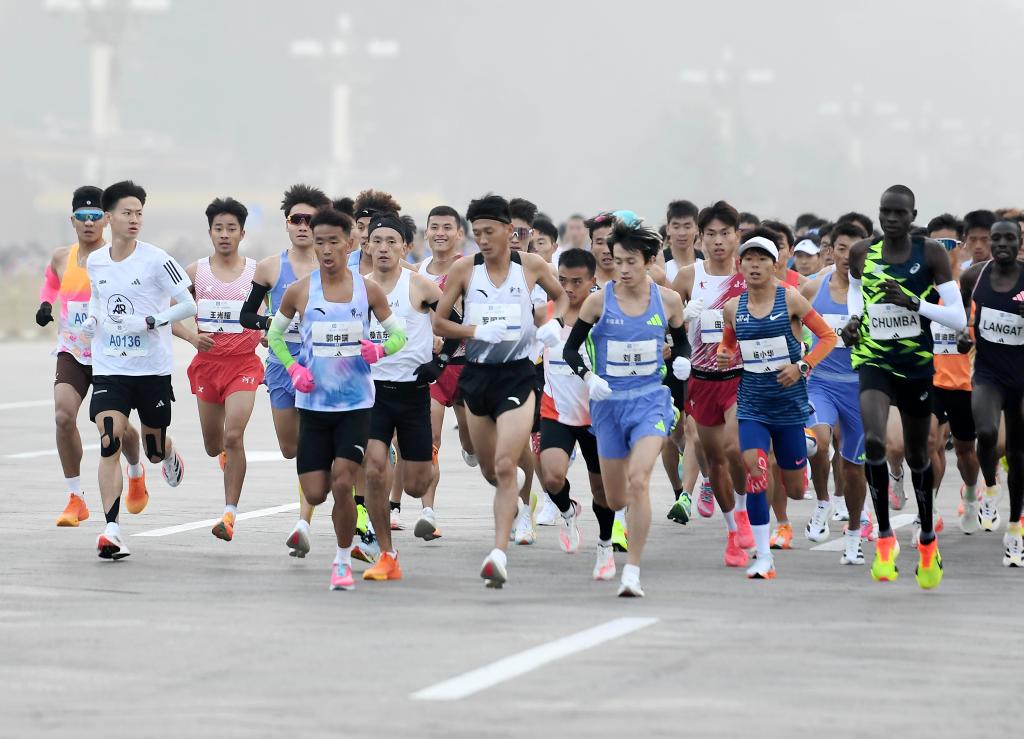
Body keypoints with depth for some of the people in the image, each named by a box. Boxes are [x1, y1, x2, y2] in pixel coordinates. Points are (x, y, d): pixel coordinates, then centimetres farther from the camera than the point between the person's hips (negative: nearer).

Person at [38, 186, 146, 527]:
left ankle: (136, 471, 44)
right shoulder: (61, 258, 3)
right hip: (72, 353, 2)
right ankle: (75, 498, -8)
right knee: (63, 416, -18)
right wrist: (45, 305, 5)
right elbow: (50, 283, 24)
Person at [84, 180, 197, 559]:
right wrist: (91, 319, 4)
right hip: (108, 368, 2)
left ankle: (169, 453, 53)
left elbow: (189, 305, -9)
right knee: (109, 442, -16)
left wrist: (149, 322, -21)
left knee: (154, 450, 12)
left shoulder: (156, 260, -10)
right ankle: (111, 529, -18)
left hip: (153, 368, -2)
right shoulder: (95, 262, 3)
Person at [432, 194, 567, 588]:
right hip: (478, 374, 3)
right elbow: (439, 322, 0)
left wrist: (554, 322, -6)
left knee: (505, 467, -16)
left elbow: (561, 295, 15)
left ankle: (499, 553, -18)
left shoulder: (531, 266, -4)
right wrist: (476, 331, -17)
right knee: (490, 471, 17)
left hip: (517, 375, -3)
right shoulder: (464, 269, -4)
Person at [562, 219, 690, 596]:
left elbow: (681, 341, 14)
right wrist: (588, 375, -17)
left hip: (651, 400, -1)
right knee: (616, 500, 9)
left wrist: (682, 361, -8)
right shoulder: (599, 301, -5)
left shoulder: (667, 300, -2)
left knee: (638, 479, -24)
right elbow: (570, 349, 2)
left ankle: (632, 573, -21)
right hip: (609, 403, 1)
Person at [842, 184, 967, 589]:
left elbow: (959, 318, -13)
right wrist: (854, 319, 2)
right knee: (873, 439, -26)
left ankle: (928, 539, 38)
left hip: (917, 365, 0)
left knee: (917, 455, 15)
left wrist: (913, 303, -24)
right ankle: (884, 537, -12)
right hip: (874, 361, 0)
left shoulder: (931, 254, -10)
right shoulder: (861, 252, -3)